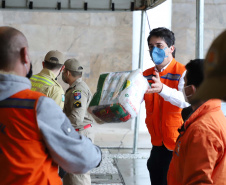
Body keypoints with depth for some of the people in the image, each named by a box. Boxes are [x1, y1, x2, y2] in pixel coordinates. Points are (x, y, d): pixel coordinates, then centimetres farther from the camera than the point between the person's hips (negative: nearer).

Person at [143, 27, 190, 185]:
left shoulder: (182, 73, -12)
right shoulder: (146, 76, 8)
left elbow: (186, 101, -31)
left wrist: (162, 89, -48)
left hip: (178, 147, -5)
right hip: (158, 145, 6)